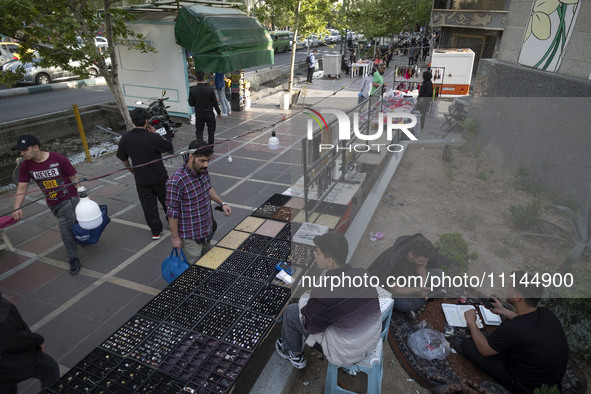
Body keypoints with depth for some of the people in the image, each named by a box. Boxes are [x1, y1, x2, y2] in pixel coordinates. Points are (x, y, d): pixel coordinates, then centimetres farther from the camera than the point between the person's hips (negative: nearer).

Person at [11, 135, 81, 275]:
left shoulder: (58, 159, -18)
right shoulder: (26, 166, -5)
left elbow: (74, 178, -10)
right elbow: (22, 188, -4)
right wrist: (17, 208, -15)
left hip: (68, 199, -5)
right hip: (52, 203, 5)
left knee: (66, 228, -11)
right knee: (70, 224, 19)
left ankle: (73, 259, 4)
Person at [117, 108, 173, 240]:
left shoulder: (125, 138, -8)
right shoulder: (152, 138, -23)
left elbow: (123, 159, 5)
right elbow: (169, 146, -7)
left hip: (141, 179, 3)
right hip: (159, 177, -3)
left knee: (148, 205, 13)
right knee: (166, 200, 19)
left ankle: (156, 231, 21)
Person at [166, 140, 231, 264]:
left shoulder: (203, 171, -5)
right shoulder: (176, 182, -28)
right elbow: (172, 212, -20)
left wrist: (222, 203, 3)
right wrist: (175, 237, -12)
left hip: (207, 230, 7)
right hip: (191, 237, -7)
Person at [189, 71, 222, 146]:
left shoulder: (192, 90, -9)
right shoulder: (209, 89, -12)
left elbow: (191, 104, -4)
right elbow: (215, 103, -7)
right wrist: (219, 112, 6)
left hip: (199, 115, 1)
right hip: (209, 114, -1)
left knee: (199, 131, 15)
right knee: (211, 131, 14)